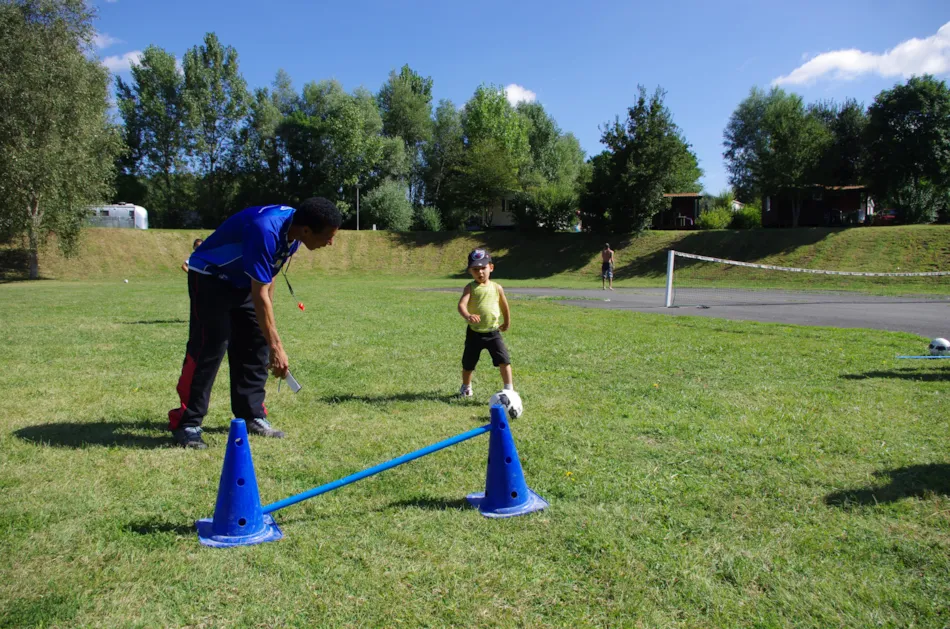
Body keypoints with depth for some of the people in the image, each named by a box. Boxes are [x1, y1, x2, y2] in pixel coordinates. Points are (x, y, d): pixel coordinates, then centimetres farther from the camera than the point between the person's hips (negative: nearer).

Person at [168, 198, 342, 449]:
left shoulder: (292, 231, -9)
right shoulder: (265, 230, -36)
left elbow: (268, 278, 6)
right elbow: (259, 294, -36)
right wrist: (276, 346, -34)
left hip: (242, 282, 8)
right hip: (209, 277, -8)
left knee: (256, 344, 3)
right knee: (209, 347, -13)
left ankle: (252, 415, 11)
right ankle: (187, 424, -3)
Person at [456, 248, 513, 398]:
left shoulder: (497, 287, -2)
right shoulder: (470, 287, -7)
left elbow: (504, 306, 14)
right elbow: (461, 304, -23)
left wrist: (507, 323, 25)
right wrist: (467, 316, -44)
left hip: (493, 332, 0)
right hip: (474, 333, 0)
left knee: (504, 360, -12)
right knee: (468, 363, 15)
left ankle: (509, 389, -3)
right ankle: (466, 388, 39)